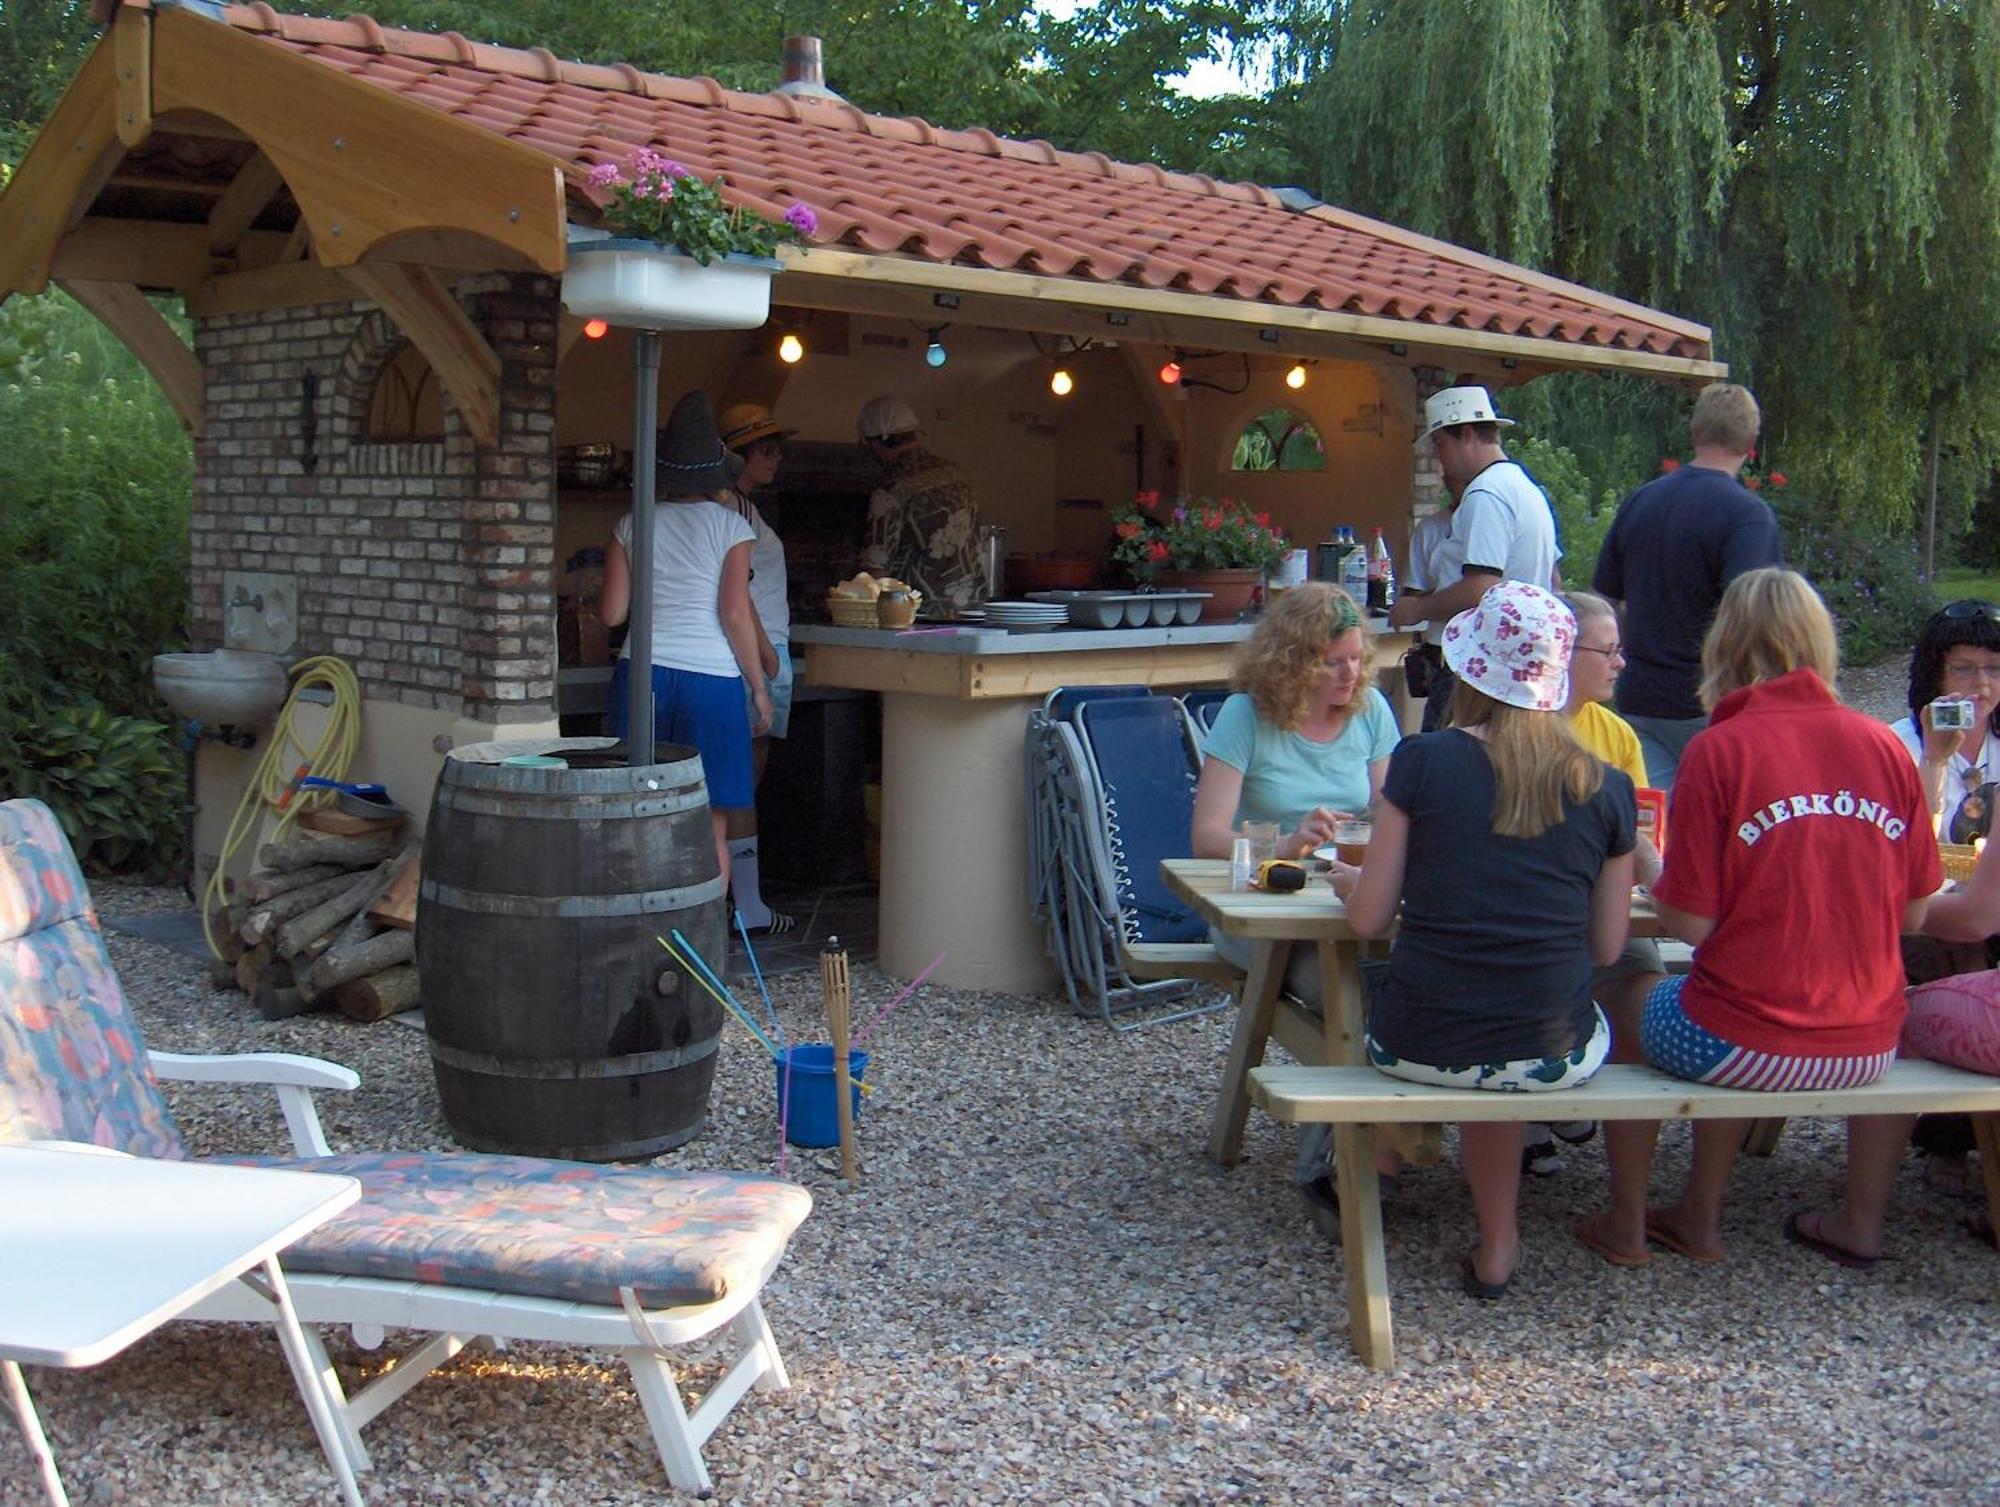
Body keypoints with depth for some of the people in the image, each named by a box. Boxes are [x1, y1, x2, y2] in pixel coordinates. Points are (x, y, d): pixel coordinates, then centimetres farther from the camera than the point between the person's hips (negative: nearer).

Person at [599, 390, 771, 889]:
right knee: (710, 828, 5)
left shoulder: (633, 525, 6)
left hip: (642, 673, 3)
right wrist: (759, 687, 0)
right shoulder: (729, 525, -2)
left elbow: (611, 613, 5)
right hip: (711, 677, -3)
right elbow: (735, 614, -8)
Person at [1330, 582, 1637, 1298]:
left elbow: (1369, 917, -4)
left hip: (1419, 1045, -1)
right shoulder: (1607, 788, 0)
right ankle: (1496, 1244, 34)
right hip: (1554, 1056, 1)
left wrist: (1349, 881, 18)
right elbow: (1606, 946, 5)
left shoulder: (1422, 761, -7)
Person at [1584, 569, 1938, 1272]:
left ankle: (1626, 1225, 31)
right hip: (1868, 1050, 4)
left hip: (1744, 1047, -4)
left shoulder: (1719, 749, -12)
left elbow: (1691, 922, -11)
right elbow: (1913, 914, 6)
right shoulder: (1884, 744, 0)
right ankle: (1861, 1221, 39)